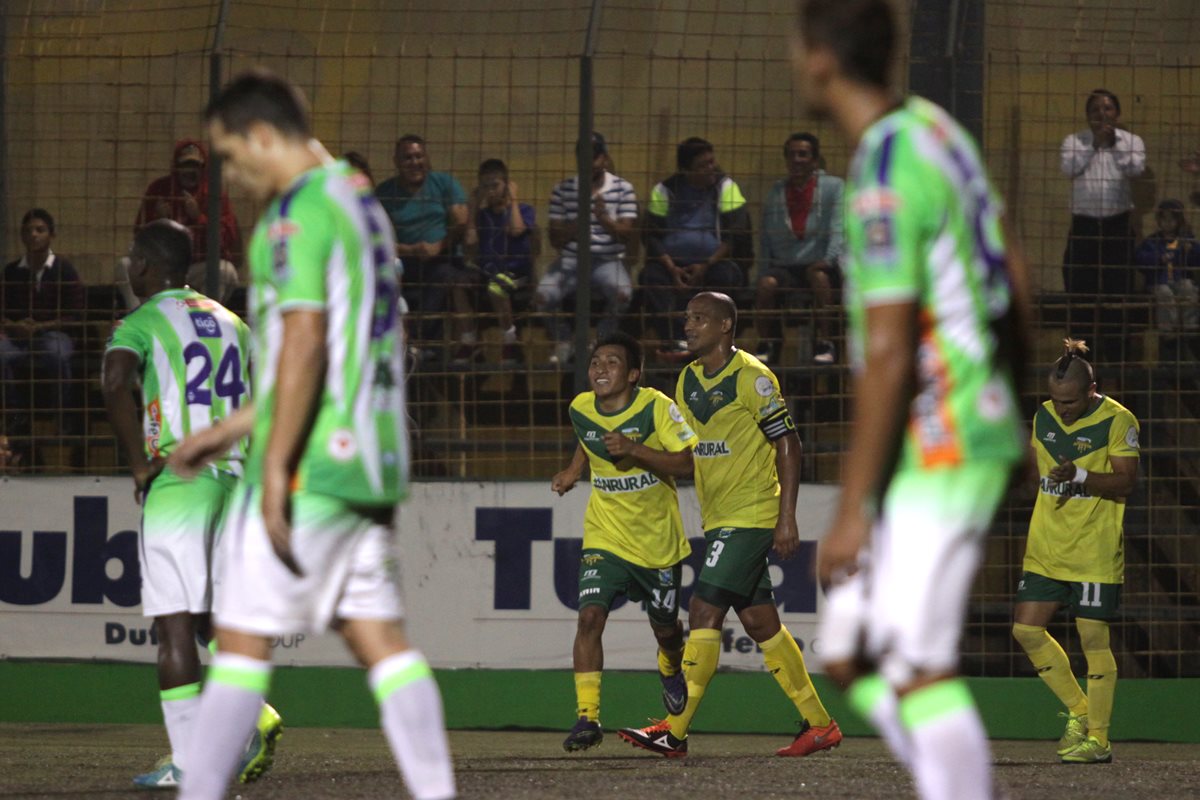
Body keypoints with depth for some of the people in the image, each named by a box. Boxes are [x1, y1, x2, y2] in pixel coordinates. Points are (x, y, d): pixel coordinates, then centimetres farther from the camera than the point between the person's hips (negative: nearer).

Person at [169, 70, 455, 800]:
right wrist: (234, 428, 27)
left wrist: (274, 472, -20)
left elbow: (303, 343, -20)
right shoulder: (361, 200, 18)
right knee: (381, 638, 6)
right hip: (372, 461, 9)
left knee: (243, 638, -4)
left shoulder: (299, 212, -12)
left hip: (312, 465, -9)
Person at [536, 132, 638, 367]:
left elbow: (626, 236, -2)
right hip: (571, 259, 1)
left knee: (622, 293, -33)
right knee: (543, 296, -26)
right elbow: (555, 240, 4)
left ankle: (601, 340, -4)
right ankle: (563, 341, 5)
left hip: (608, 260, -1)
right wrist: (577, 223, -16)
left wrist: (605, 220, -21)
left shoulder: (622, 189, 2)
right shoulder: (563, 190, 5)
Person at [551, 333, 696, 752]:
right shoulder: (580, 409, -3)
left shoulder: (656, 407, -17)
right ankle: (587, 716, -17)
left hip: (658, 538, -2)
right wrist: (573, 471, 7)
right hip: (606, 538, 2)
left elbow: (684, 463, -21)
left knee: (665, 626, 14)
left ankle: (672, 669, 51)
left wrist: (633, 450, -31)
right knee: (590, 615, -18)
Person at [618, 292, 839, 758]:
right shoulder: (687, 382, 11)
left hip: (751, 517, -8)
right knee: (759, 622, 9)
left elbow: (788, 446, -11)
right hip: (717, 521, 8)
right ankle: (819, 724, 17)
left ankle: (675, 731, -15)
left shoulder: (752, 378, -12)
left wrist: (787, 520, -15)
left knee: (705, 612, -14)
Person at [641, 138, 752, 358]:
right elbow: (652, 236, 0)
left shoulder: (725, 187, 1)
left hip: (713, 263, -1)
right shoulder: (665, 190, 4)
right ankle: (673, 340, -36)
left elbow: (735, 235, -6)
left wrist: (706, 265, -17)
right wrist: (672, 269, -16)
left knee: (727, 275, -33)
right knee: (652, 275, -29)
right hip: (673, 264, 1)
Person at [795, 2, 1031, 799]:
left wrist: (853, 510, -18)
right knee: (852, 660, 11)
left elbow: (888, 355, -21)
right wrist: (1008, 400, 31)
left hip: (934, 457, -10)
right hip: (983, 428, 10)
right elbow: (1014, 281, 18)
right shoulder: (937, 128, 9)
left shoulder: (885, 179, -19)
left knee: (918, 673, -8)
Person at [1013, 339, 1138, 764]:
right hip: (1046, 550, 6)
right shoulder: (1044, 417, 8)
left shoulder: (1117, 421, -10)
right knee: (1026, 629, 2)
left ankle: (1098, 739, 3)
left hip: (1094, 552, -6)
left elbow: (1126, 482, -15)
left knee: (1093, 640, -5)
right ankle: (1078, 711, 19)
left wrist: (1080, 476, -27)